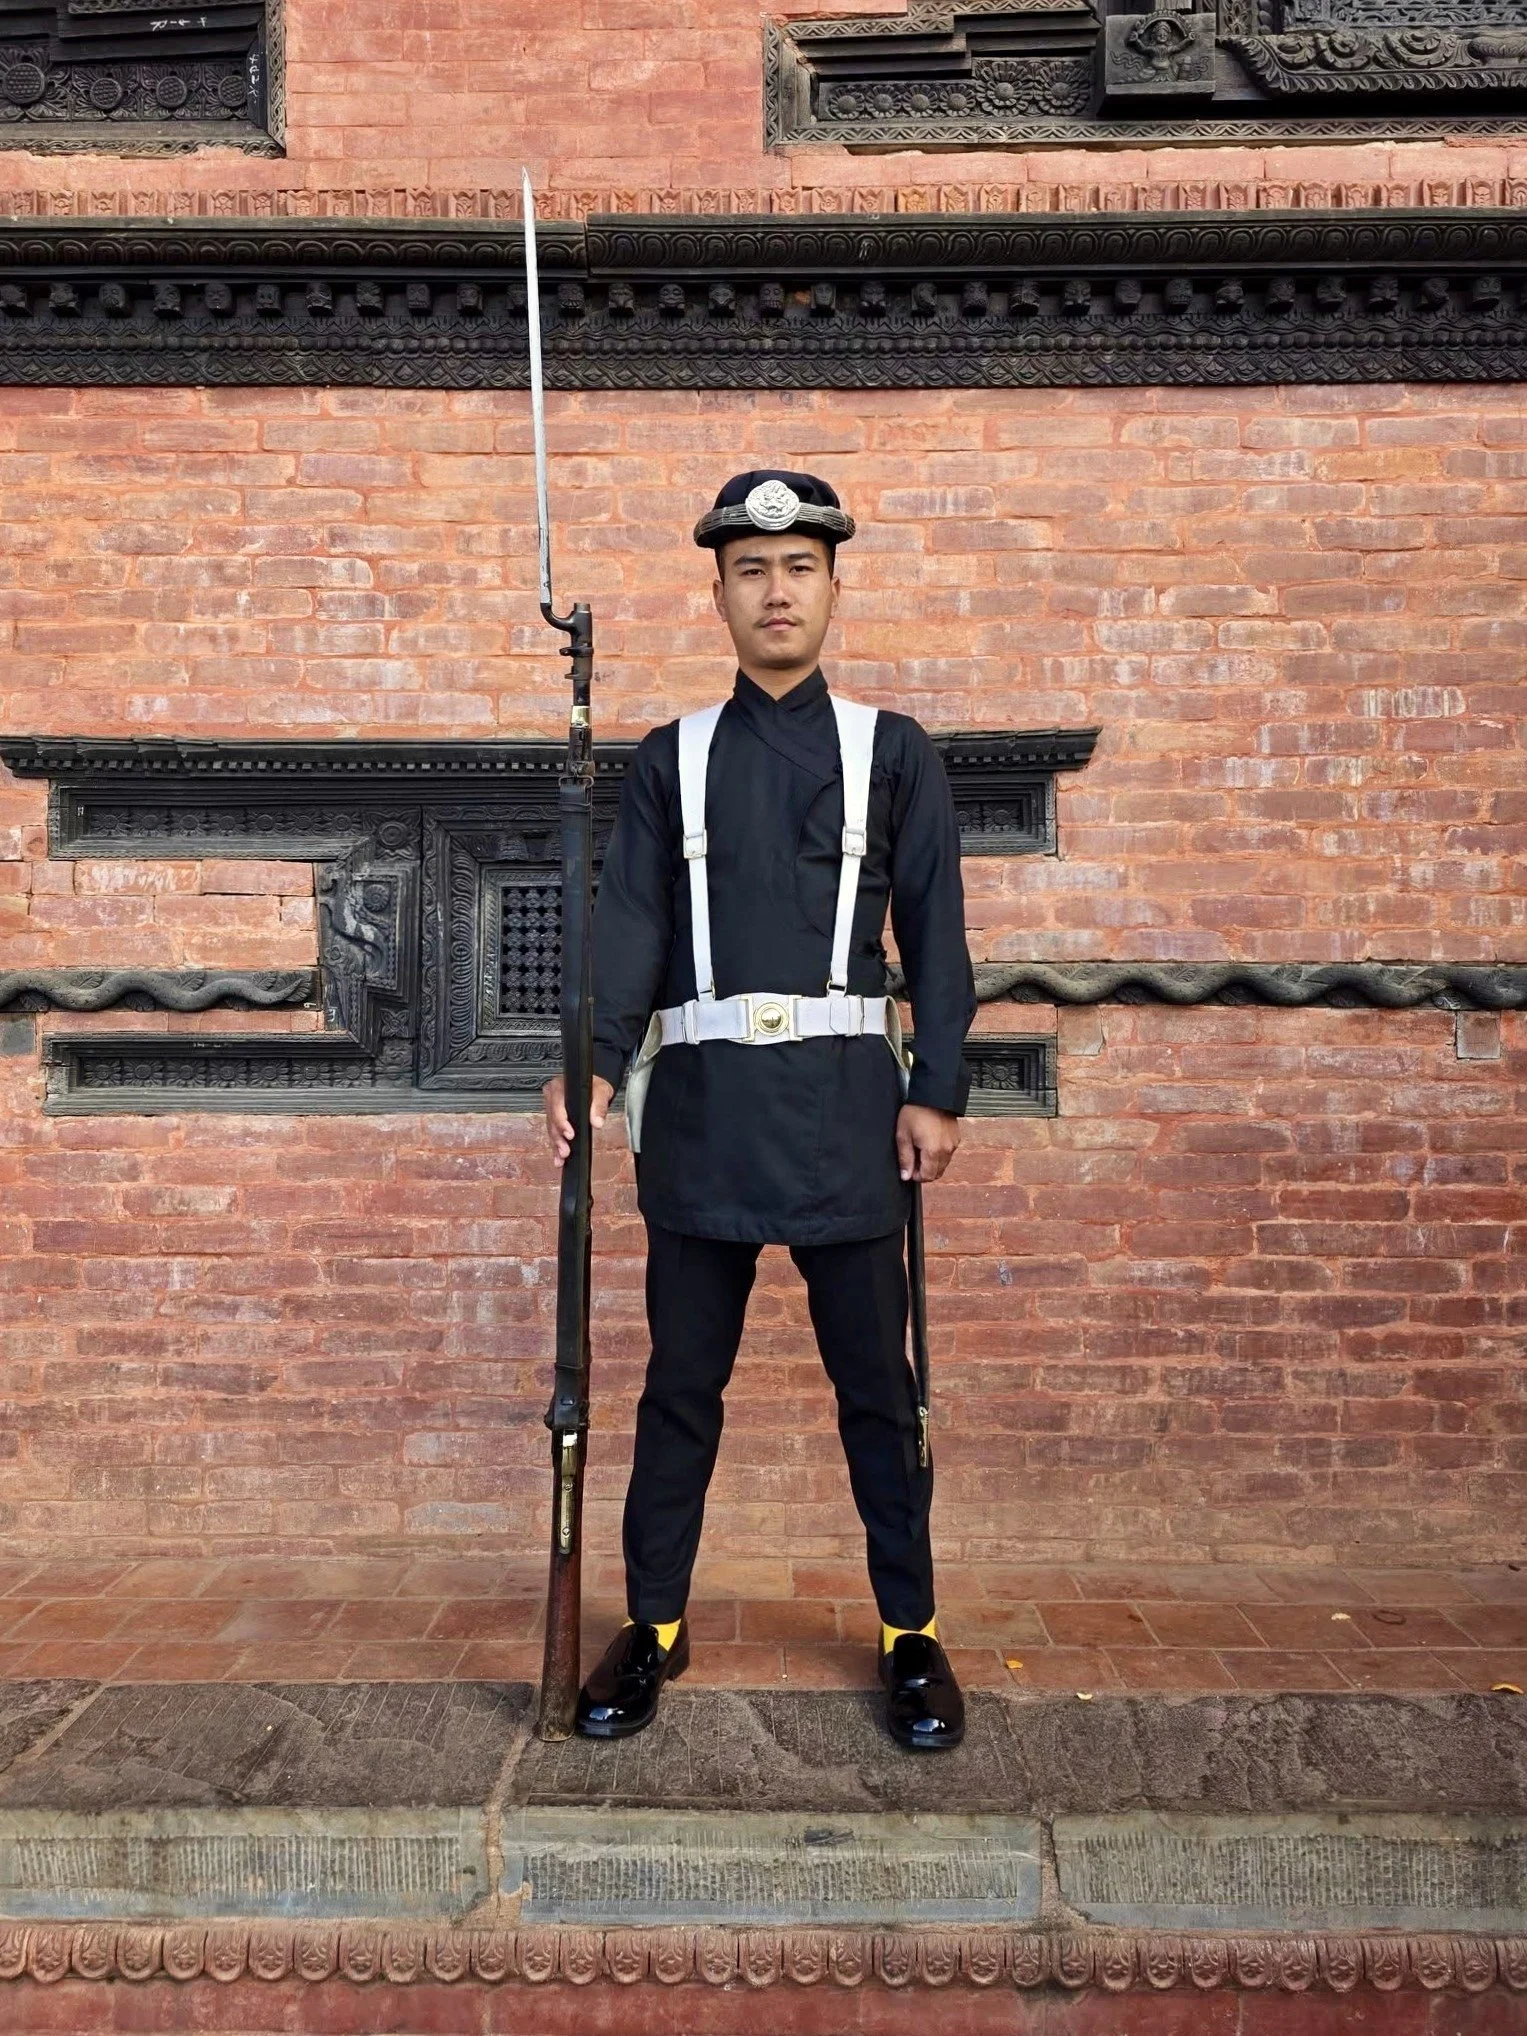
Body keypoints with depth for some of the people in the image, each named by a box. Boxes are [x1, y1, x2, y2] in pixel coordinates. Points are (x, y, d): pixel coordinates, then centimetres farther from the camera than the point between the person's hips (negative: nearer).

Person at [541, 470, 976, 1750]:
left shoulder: (894, 753, 8)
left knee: (876, 1381, 7)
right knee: (683, 1381, 10)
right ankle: (655, 1627, 25)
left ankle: (912, 1632, 24)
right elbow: (630, 925, 4)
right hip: (702, 1103, 1)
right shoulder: (670, 762, 11)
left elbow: (935, 935, 6)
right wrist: (593, 1062, -11)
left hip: (846, 1102, -1)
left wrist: (938, 1091, -3)